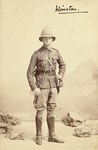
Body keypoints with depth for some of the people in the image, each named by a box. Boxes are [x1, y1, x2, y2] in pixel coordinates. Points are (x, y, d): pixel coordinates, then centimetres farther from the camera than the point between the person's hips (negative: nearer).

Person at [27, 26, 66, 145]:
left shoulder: (56, 52, 5)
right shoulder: (36, 54, -8)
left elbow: (62, 65, 21)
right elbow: (30, 73, -9)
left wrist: (60, 75, 2)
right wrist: (34, 88, -17)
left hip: (52, 85, 5)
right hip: (41, 86, -4)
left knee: (51, 111, 8)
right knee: (40, 111, 0)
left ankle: (52, 136, 17)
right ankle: (39, 136, 13)